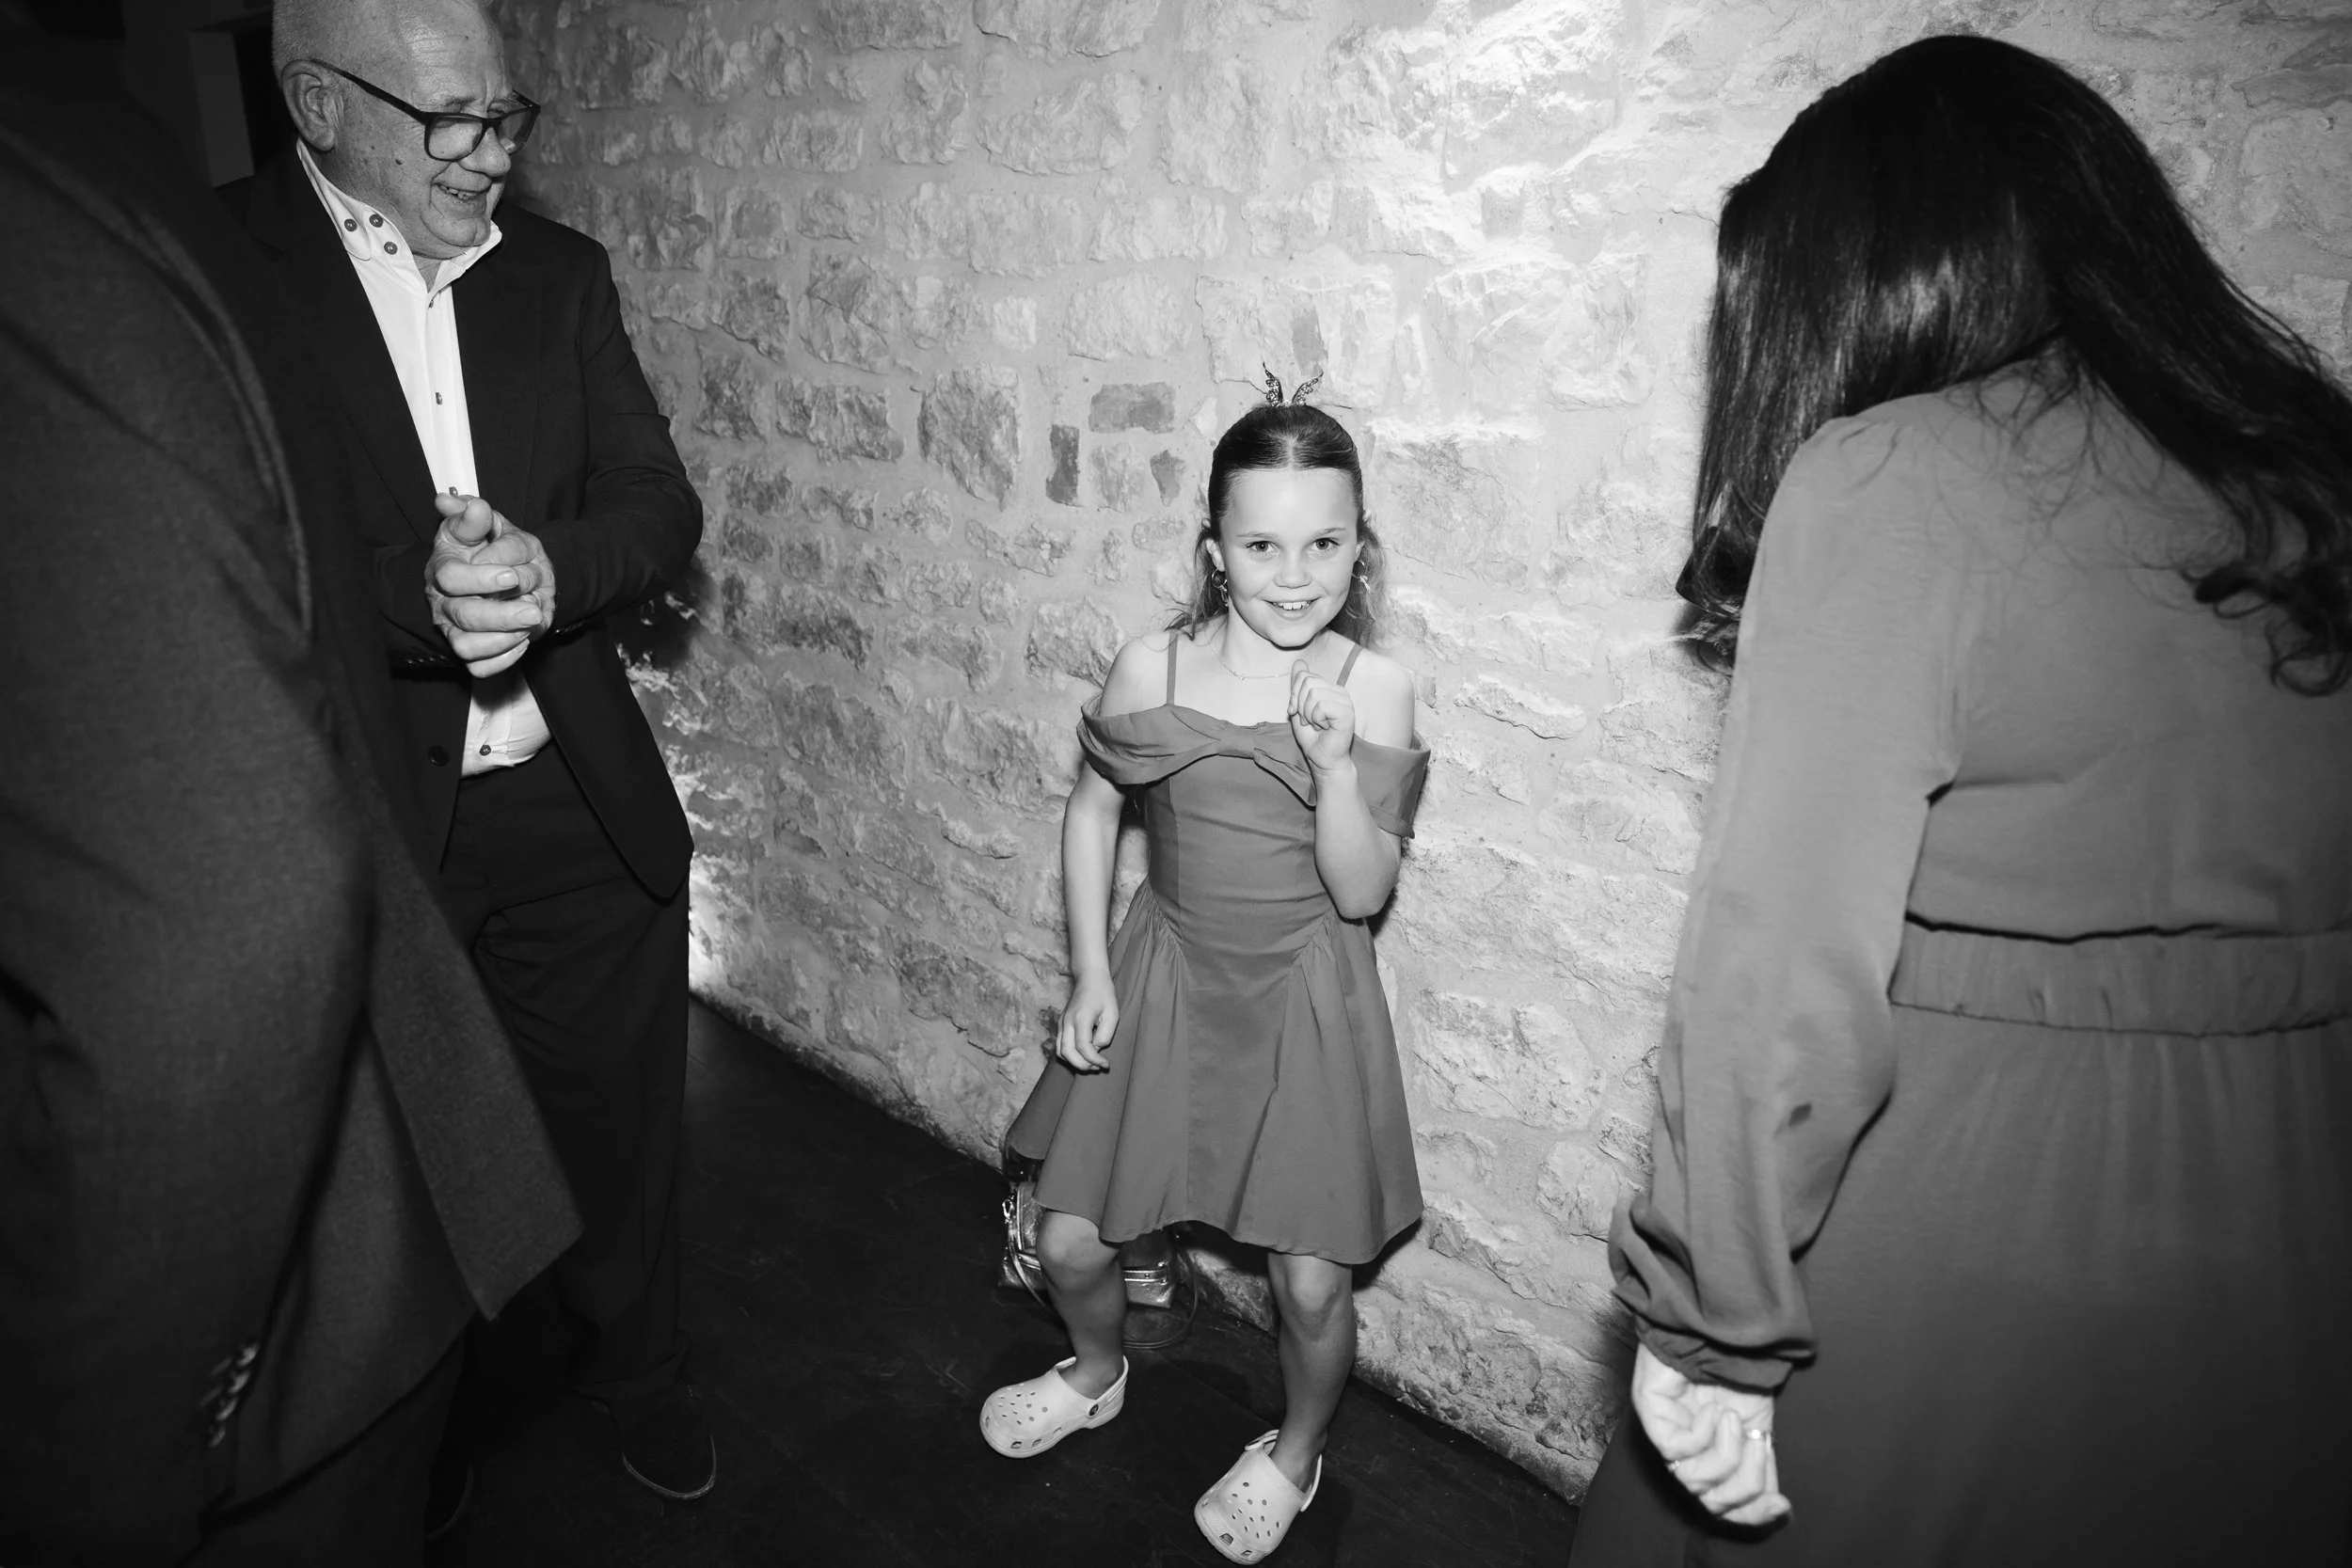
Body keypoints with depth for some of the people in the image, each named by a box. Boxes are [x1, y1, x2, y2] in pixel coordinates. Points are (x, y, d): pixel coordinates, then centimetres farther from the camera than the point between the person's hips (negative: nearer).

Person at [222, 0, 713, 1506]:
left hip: (580, 808, 3)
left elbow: (663, 503, 1)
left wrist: (550, 571, -19)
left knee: (619, 1120, 17)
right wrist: (413, 592, -27)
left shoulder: (559, 270, 6)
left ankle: (639, 1365, 45)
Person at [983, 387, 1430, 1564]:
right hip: (1164, 976, 2)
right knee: (1068, 1241, 7)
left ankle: (1295, 1453, 37)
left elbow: (1360, 892, -13)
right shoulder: (1149, 670, -10)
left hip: (1304, 996, -1)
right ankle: (1097, 1375, 43)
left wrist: (1335, 761, -29)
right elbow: (1090, 811, 4)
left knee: (1310, 1283, 3)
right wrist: (1090, 971, -1)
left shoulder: (1375, 689, -13)